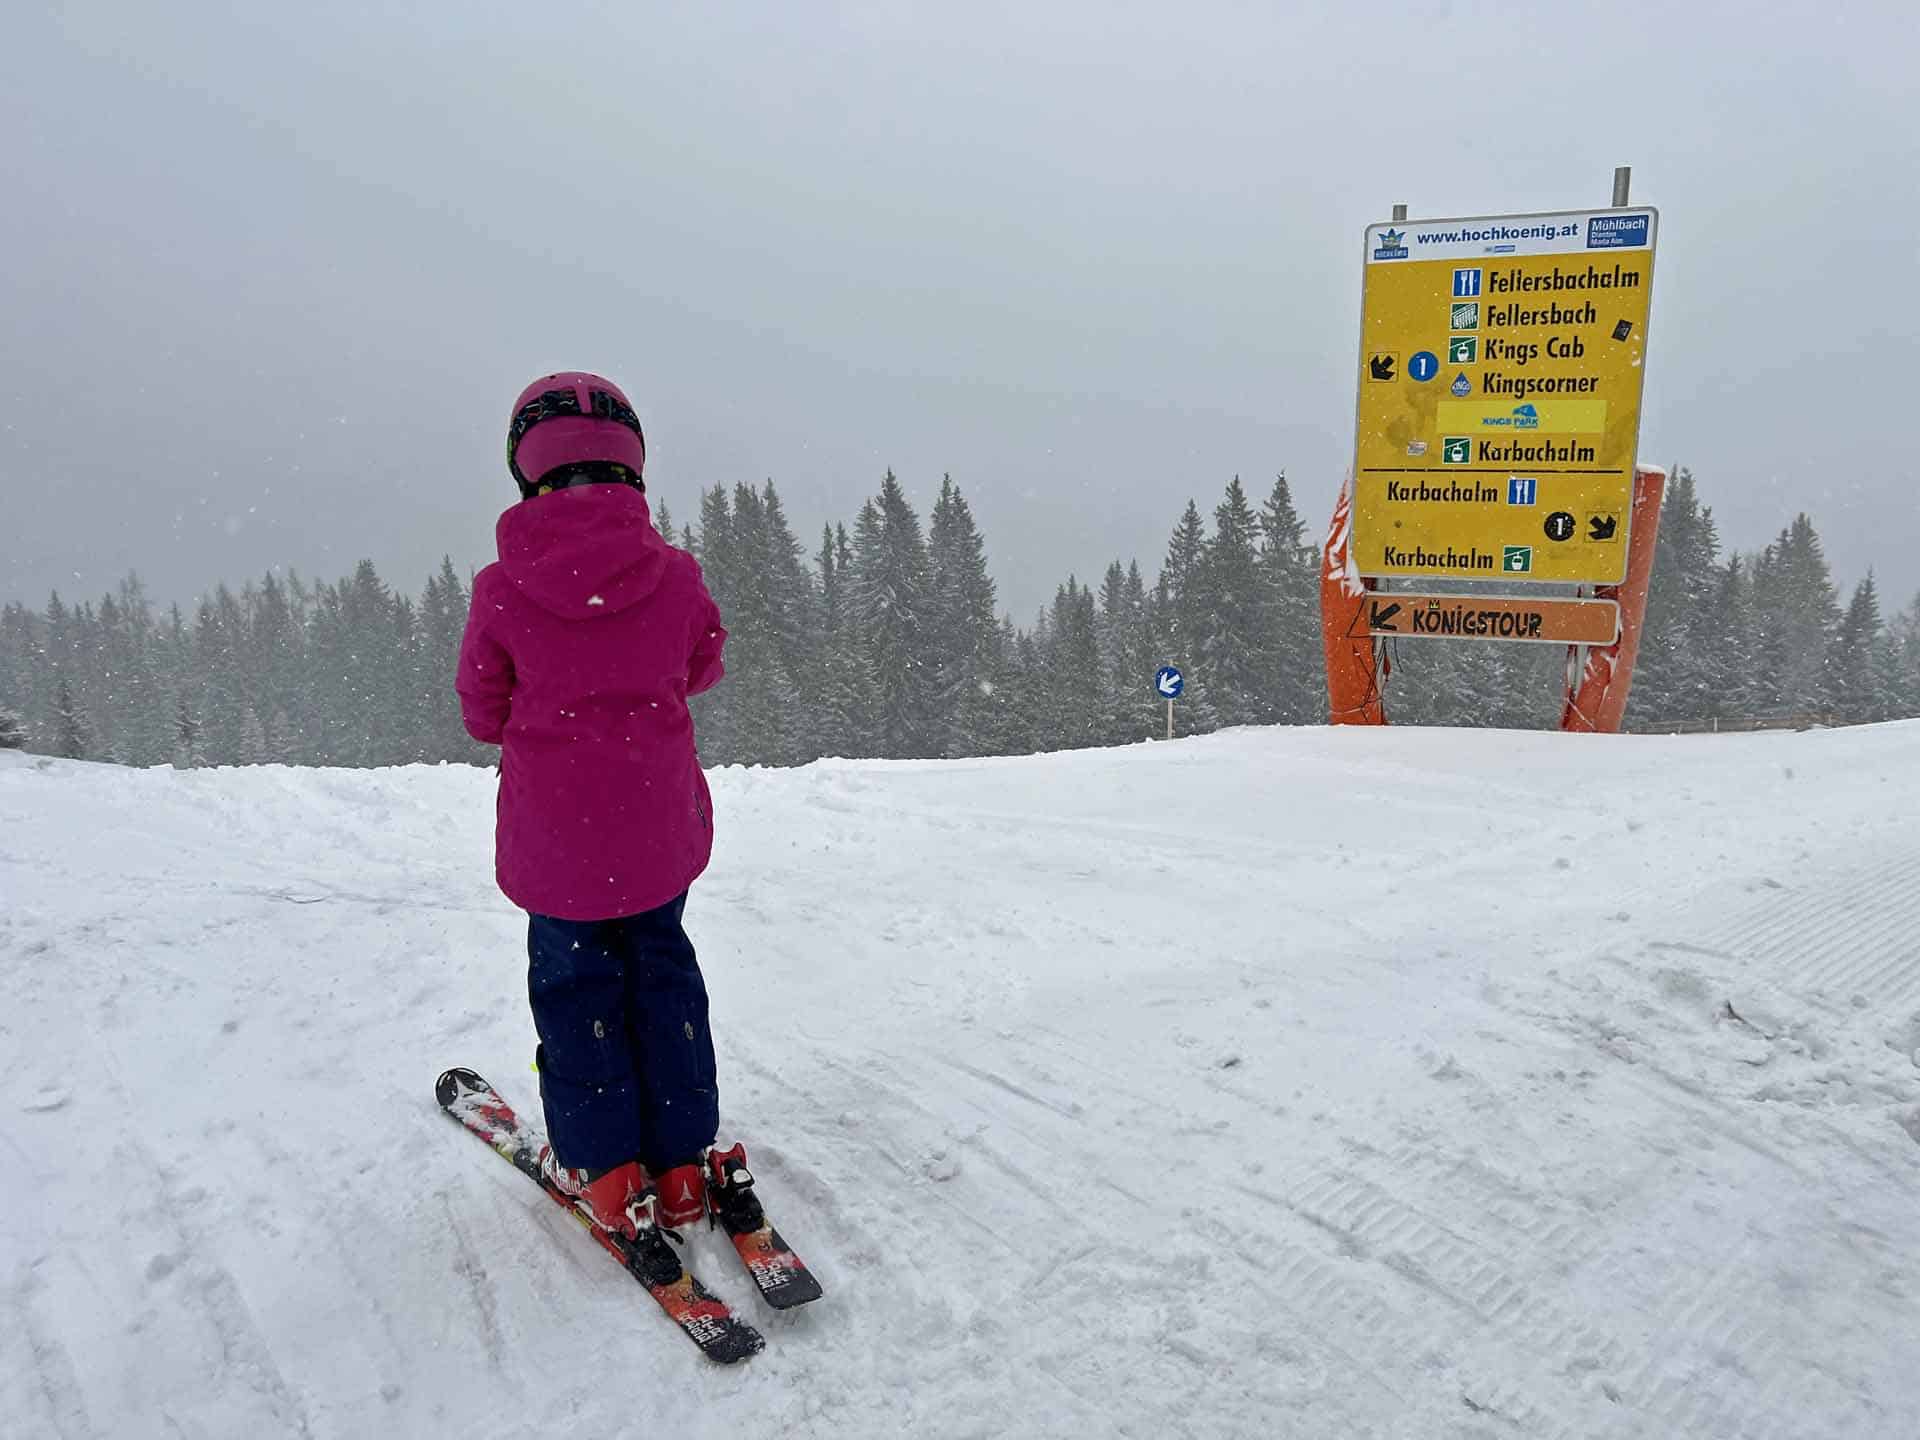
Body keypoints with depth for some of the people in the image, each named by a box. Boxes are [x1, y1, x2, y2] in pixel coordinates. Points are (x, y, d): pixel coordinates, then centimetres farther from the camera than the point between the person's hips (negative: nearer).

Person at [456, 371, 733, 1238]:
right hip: (660, 824, 2)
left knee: (574, 981, 15)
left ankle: (604, 1170, 19)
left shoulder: (501, 590, -12)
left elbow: (483, 715, -2)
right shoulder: (674, 574, -8)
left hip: (552, 833, -2)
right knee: (662, 972, 16)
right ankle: (681, 1164, 21)